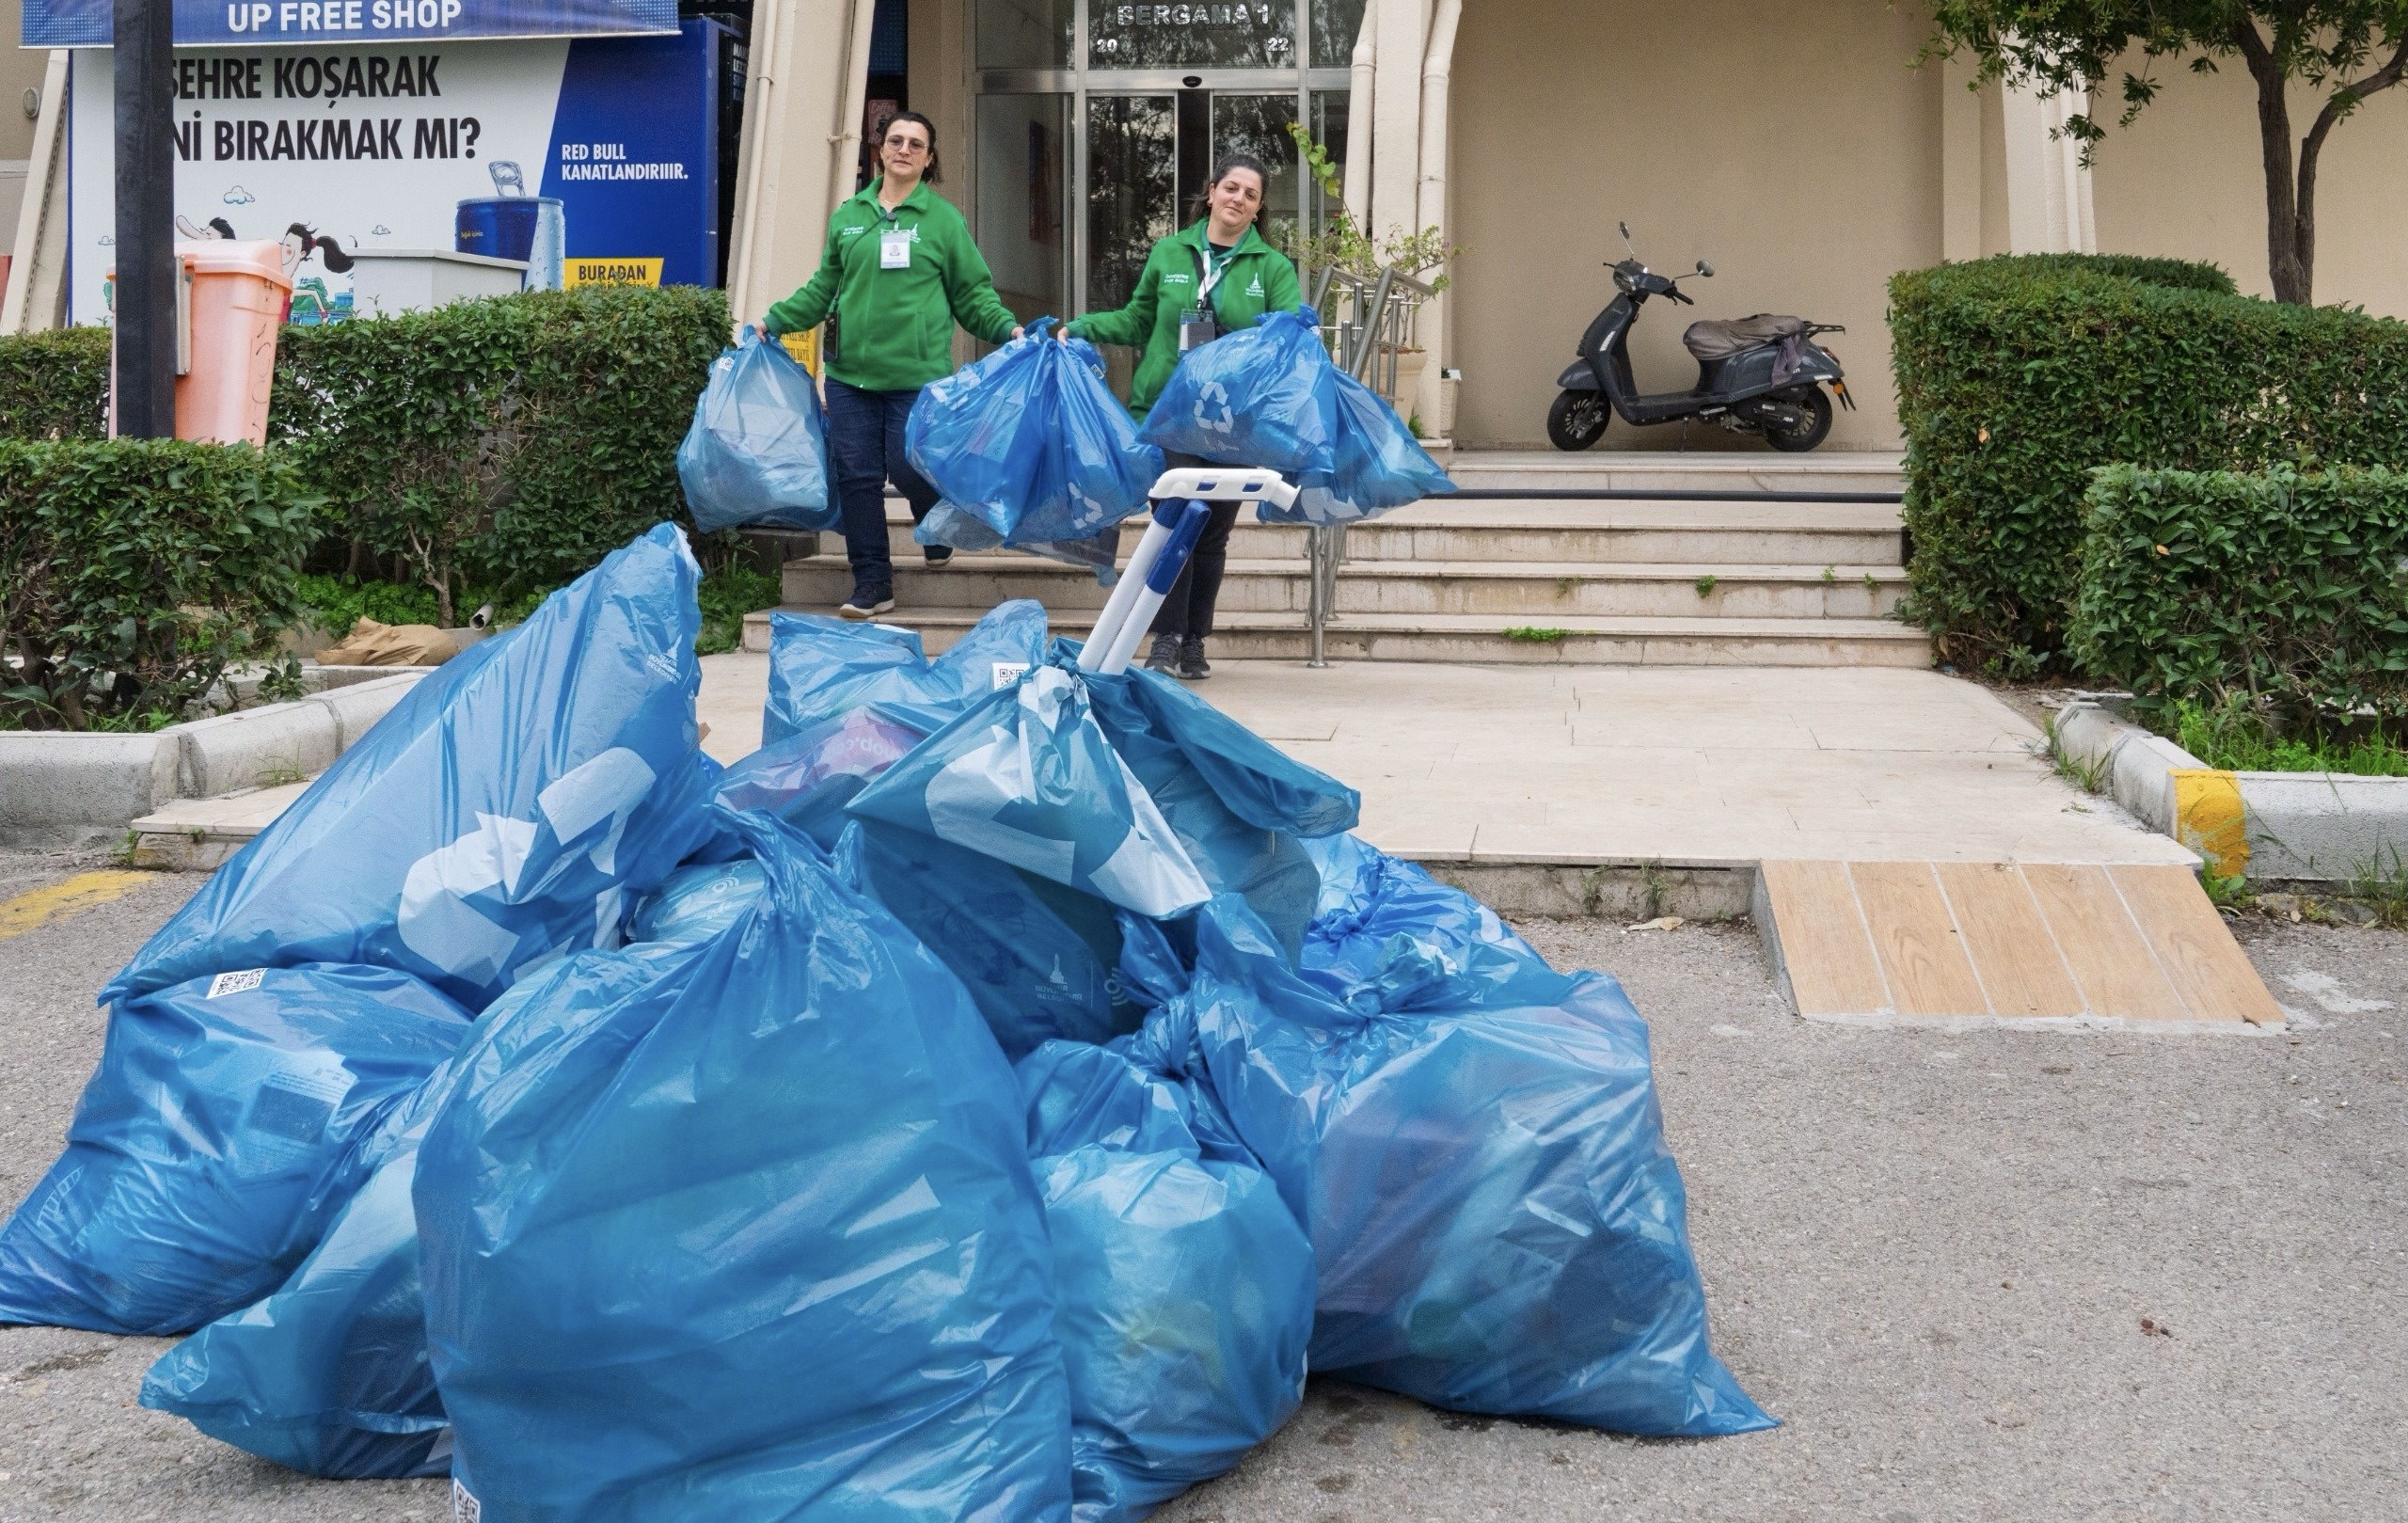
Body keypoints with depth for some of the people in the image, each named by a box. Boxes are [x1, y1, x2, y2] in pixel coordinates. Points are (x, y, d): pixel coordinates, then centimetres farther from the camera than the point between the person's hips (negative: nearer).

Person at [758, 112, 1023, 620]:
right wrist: (775, 320, 10)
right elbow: (823, 289, 18)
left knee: (910, 469, -5)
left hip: (918, 374, -3)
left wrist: (1009, 329, -9)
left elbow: (973, 293, 5)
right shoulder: (849, 216, 11)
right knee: (857, 476, 2)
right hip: (851, 371, 3)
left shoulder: (944, 219, 2)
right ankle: (871, 582, 12)